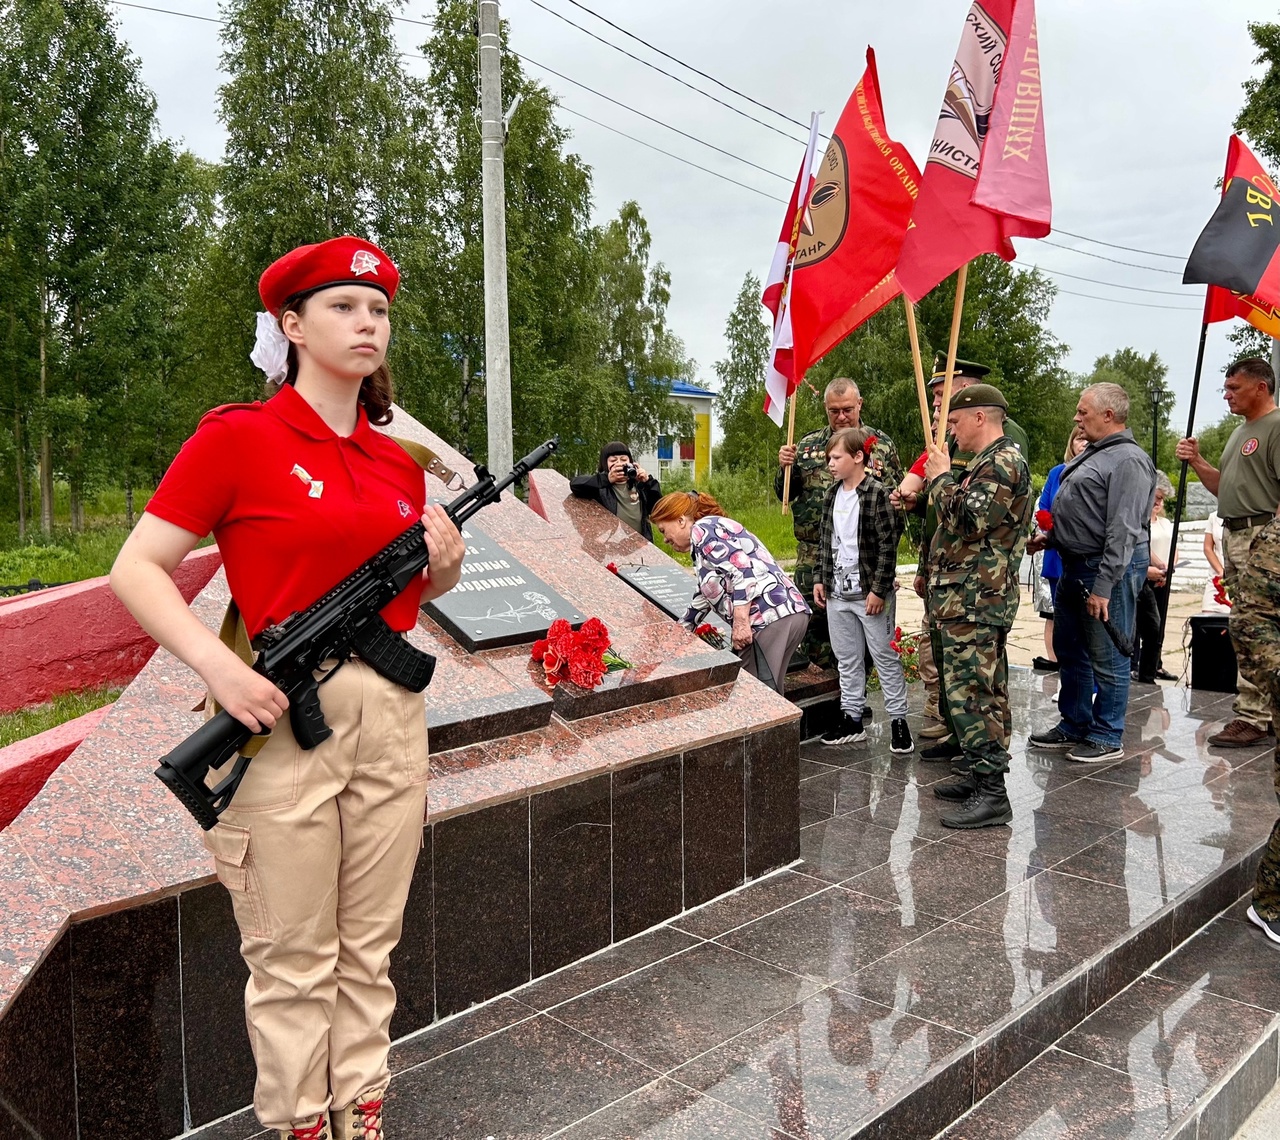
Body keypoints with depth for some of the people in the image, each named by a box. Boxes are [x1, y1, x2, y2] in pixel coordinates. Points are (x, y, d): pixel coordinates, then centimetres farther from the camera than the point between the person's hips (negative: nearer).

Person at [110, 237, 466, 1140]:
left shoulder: (398, 464, 10)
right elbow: (136, 569, -7)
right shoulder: (237, 438, -6)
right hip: (279, 714, -5)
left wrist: (446, 564, 0)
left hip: (392, 715, 5)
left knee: (369, 949, 15)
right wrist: (217, 665, -20)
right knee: (293, 961, 6)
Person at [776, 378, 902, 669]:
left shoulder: (882, 445, 3)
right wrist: (785, 468, -9)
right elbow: (785, 494, 11)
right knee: (813, 626, 8)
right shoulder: (808, 445, 8)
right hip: (813, 556, 2)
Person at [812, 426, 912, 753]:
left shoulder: (878, 494, -13)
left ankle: (898, 720, 12)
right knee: (846, 659, 14)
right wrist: (821, 579, 11)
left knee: (885, 657, 3)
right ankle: (851, 718, 23)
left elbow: (888, 545, -15)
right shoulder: (832, 495, 9)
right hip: (837, 591, 7)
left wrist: (878, 589, -17)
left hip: (869, 593, -7)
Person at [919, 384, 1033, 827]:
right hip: (971, 598, 11)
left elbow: (968, 521, -23)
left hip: (973, 602, -11)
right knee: (983, 692, 14)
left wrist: (942, 479, -10)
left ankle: (991, 795, -9)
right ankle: (981, 776, 23)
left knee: (969, 693, -12)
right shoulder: (990, 463, 21)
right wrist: (944, 478, 14)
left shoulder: (1003, 462, -13)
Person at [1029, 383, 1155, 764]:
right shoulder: (1091, 455, 16)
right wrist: (1049, 536, 12)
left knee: (1107, 658, 1)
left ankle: (1106, 738, 12)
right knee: (1069, 651, 17)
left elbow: (1123, 531, -22)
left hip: (1110, 569, -10)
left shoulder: (1128, 461, -16)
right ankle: (1073, 726, 30)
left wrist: (1103, 587, -24)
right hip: (1075, 565, 10)